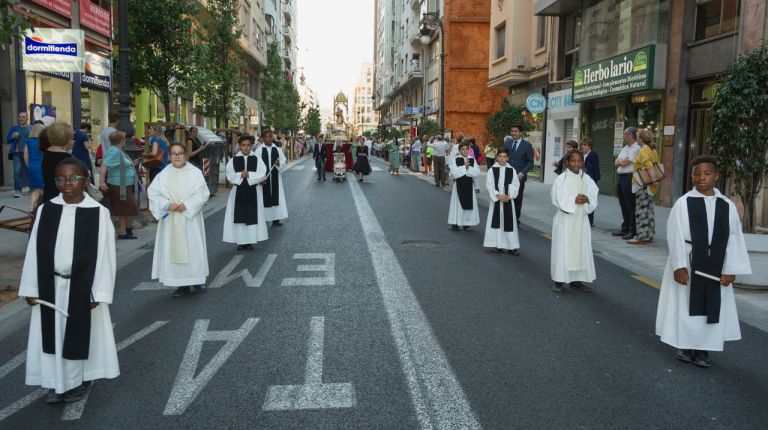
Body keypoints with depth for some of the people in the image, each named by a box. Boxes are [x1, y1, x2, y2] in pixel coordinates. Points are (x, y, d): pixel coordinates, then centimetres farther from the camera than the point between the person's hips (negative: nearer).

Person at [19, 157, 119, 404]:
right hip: (50, 285, 3)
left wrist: (98, 292, -11)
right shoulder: (46, 210, -2)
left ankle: (78, 381, 30)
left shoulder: (99, 213, -12)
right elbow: (35, 251, 2)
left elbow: (104, 254, -10)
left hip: (82, 286, -3)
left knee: (80, 334, 11)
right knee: (51, 333, 13)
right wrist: (31, 288, 1)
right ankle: (56, 383, 29)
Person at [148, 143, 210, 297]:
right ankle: (182, 284, 10)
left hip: (190, 218, -1)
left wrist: (187, 205, -16)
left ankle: (197, 280, 16)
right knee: (174, 250, 2)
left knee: (193, 248, 2)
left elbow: (203, 194, -5)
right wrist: (168, 205, -17)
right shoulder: (163, 175, 3)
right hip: (170, 220, 1)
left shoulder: (195, 173, 0)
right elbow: (153, 193, -2)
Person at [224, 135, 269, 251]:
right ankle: (241, 241, 9)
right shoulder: (233, 160, 3)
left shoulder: (257, 159, 2)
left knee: (252, 216, 2)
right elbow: (229, 176, -4)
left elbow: (262, 175, -7)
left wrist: (249, 175, -18)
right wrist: (240, 175, -18)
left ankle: (250, 241, 10)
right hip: (238, 192, 0)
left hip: (253, 192, 0)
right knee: (239, 216, 1)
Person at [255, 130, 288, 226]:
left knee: (276, 196, 5)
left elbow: (283, 162, 5)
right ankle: (263, 219, 9)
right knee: (264, 197, 0)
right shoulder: (259, 150, -3)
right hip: (263, 178, -3)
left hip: (275, 178, 3)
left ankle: (276, 219, 13)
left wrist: (279, 164, -17)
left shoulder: (277, 149, 5)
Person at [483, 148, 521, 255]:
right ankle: (497, 244, 11)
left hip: (508, 199, 1)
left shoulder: (511, 170, 3)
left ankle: (511, 246, 5)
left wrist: (509, 196, -14)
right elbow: (489, 185, -5)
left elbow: (516, 184, 0)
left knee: (509, 221, 1)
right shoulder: (492, 170, -1)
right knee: (496, 221, 3)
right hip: (496, 199, -1)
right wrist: (498, 195, -14)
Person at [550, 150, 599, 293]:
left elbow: (594, 198, 1)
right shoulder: (561, 179, -5)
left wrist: (587, 200, -20)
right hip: (565, 219, -4)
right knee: (563, 248, -1)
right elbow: (559, 199, -11)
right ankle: (559, 280, 7)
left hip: (581, 219, 4)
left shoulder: (587, 179, 6)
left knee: (581, 248, 7)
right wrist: (574, 200, -20)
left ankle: (576, 280, 17)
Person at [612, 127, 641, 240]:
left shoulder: (637, 148, -10)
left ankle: (633, 231, 0)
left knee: (630, 206, -5)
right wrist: (623, 162, -5)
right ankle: (625, 229, 23)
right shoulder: (625, 148, 19)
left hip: (629, 178, -9)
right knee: (623, 205, 14)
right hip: (621, 177, 9)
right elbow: (616, 163, 14)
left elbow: (625, 162, -16)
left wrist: (620, 162, 4)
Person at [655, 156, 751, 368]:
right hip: (688, 265, -2)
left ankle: (702, 349, 20)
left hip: (715, 267, 3)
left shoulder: (727, 206, 2)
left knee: (712, 308, 7)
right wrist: (679, 266, -15)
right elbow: (676, 237, -9)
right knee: (686, 306, 6)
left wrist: (730, 269, -3)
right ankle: (685, 346, 21)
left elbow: (734, 239, 2)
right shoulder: (683, 203, -6)